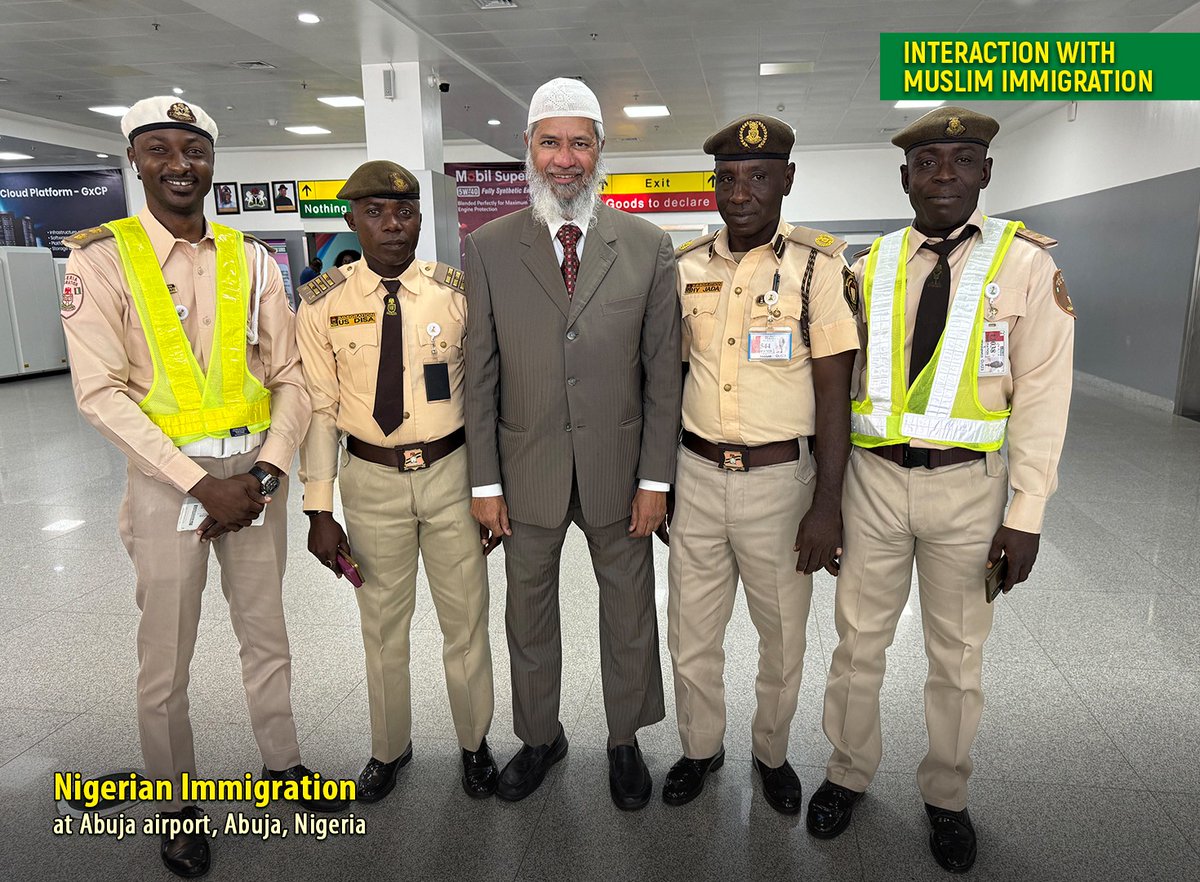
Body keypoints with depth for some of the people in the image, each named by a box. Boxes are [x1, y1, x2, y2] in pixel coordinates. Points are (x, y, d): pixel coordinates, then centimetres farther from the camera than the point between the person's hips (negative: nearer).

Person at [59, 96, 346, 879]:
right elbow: (102, 393, -12)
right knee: (167, 654, 9)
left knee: (267, 633, 17)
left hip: (256, 471, 3)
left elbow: (289, 376, 2)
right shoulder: (102, 257, -5)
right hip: (168, 477, -3)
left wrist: (267, 473, -10)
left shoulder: (251, 258, 4)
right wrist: (202, 485, -16)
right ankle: (177, 803, 29)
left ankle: (283, 762, 37)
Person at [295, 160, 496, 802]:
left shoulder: (456, 293, -7)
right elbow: (319, 409, -4)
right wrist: (320, 509, -6)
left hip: (450, 472, 0)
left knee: (465, 619, 13)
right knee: (382, 623, 17)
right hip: (370, 479, 1)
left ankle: (474, 742, 39)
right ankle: (390, 748, 42)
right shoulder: (322, 303, -5)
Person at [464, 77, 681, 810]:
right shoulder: (489, 249, -3)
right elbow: (481, 374, -2)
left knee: (630, 612, 15)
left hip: (618, 469, 0)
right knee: (529, 613, 17)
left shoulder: (649, 247, -3)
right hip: (527, 470, 1)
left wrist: (656, 479, -5)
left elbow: (663, 372, -3)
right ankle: (540, 737, 41)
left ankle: (626, 740, 39)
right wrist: (486, 481, -3)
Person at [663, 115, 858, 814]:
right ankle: (701, 748, 39)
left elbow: (833, 395, -8)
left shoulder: (818, 266, -7)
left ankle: (772, 752, 40)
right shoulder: (686, 267, 4)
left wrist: (827, 505, -13)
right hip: (697, 475, 3)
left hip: (778, 479, -3)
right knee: (691, 630, 14)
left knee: (783, 636, 14)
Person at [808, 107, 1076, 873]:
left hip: (966, 485, -1)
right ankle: (849, 773, 36)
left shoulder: (1026, 263, -4)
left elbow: (1042, 395, -6)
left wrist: (1025, 515, -10)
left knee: (958, 654, 14)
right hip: (874, 477, 2)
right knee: (859, 642, 14)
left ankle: (947, 796, 36)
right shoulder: (871, 265, 4)